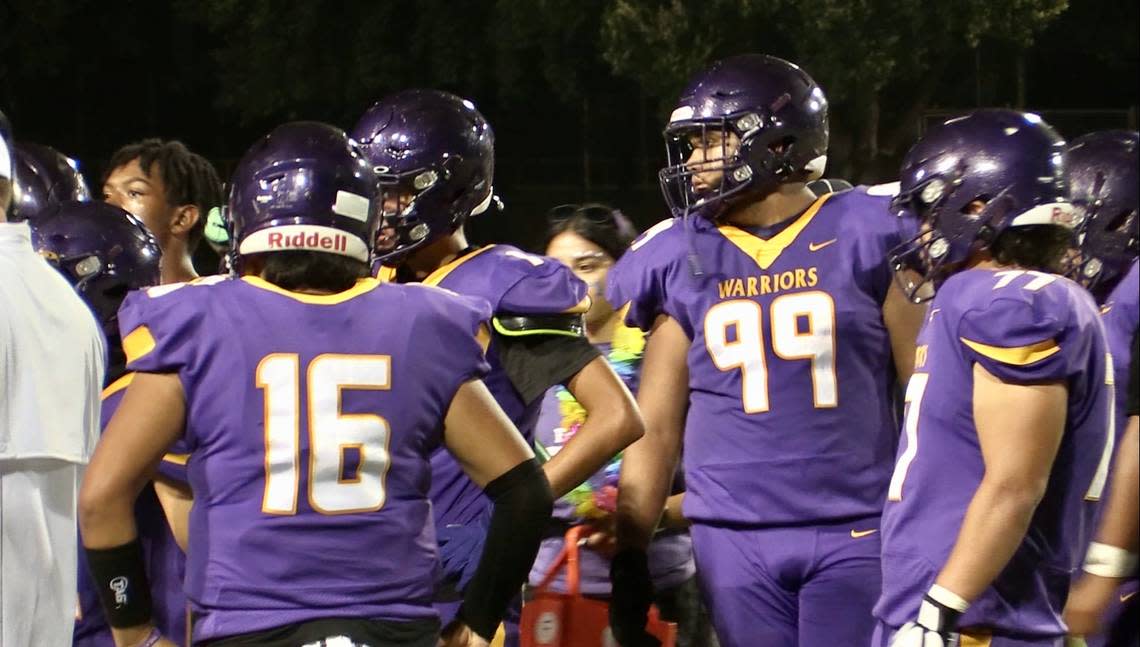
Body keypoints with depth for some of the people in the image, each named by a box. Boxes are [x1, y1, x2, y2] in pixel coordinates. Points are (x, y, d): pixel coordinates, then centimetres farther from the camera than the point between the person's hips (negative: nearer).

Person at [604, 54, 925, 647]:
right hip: (737, 541, 2)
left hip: (853, 532, -2)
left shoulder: (863, 238, 0)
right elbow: (655, 429, 11)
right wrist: (628, 560, 7)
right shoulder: (682, 262, 7)